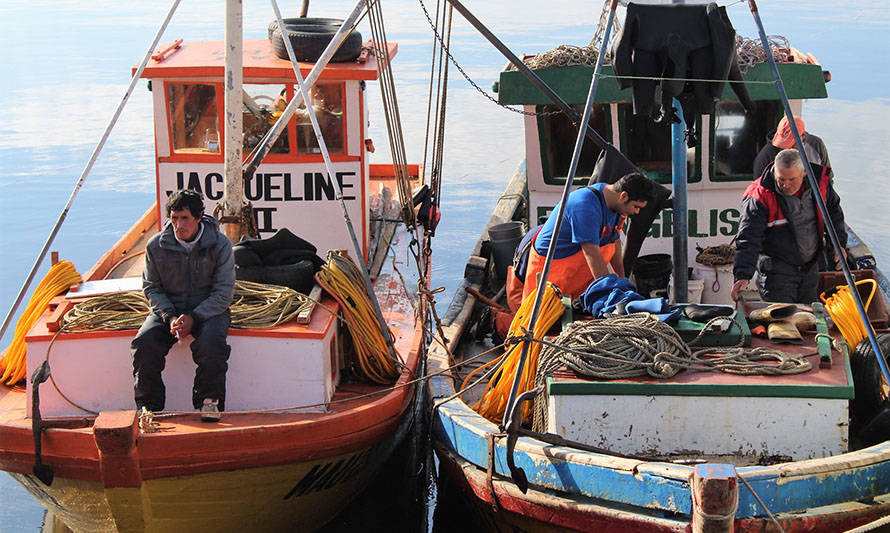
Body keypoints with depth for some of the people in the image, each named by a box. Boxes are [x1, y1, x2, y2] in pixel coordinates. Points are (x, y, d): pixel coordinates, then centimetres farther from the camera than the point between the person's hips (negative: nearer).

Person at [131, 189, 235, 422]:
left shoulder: (219, 244, -9)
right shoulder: (156, 245, -3)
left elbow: (223, 292, -9)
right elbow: (151, 288, 4)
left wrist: (193, 318, -21)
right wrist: (170, 317, -14)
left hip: (209, 309, -2)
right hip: (168, 308, 2)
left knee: (211, 343, -34)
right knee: (144, 343, -25)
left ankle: (210, 401, -12)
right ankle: (148, 405, -7)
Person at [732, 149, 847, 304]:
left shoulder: (820, 181, -7)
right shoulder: (760, 196, -22)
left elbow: (833, 210, 15)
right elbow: (748, 238, -25)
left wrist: (839, 243, 13)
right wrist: (742, 276, -35)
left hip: (810, 269, 5)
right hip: (776, 272, -5)